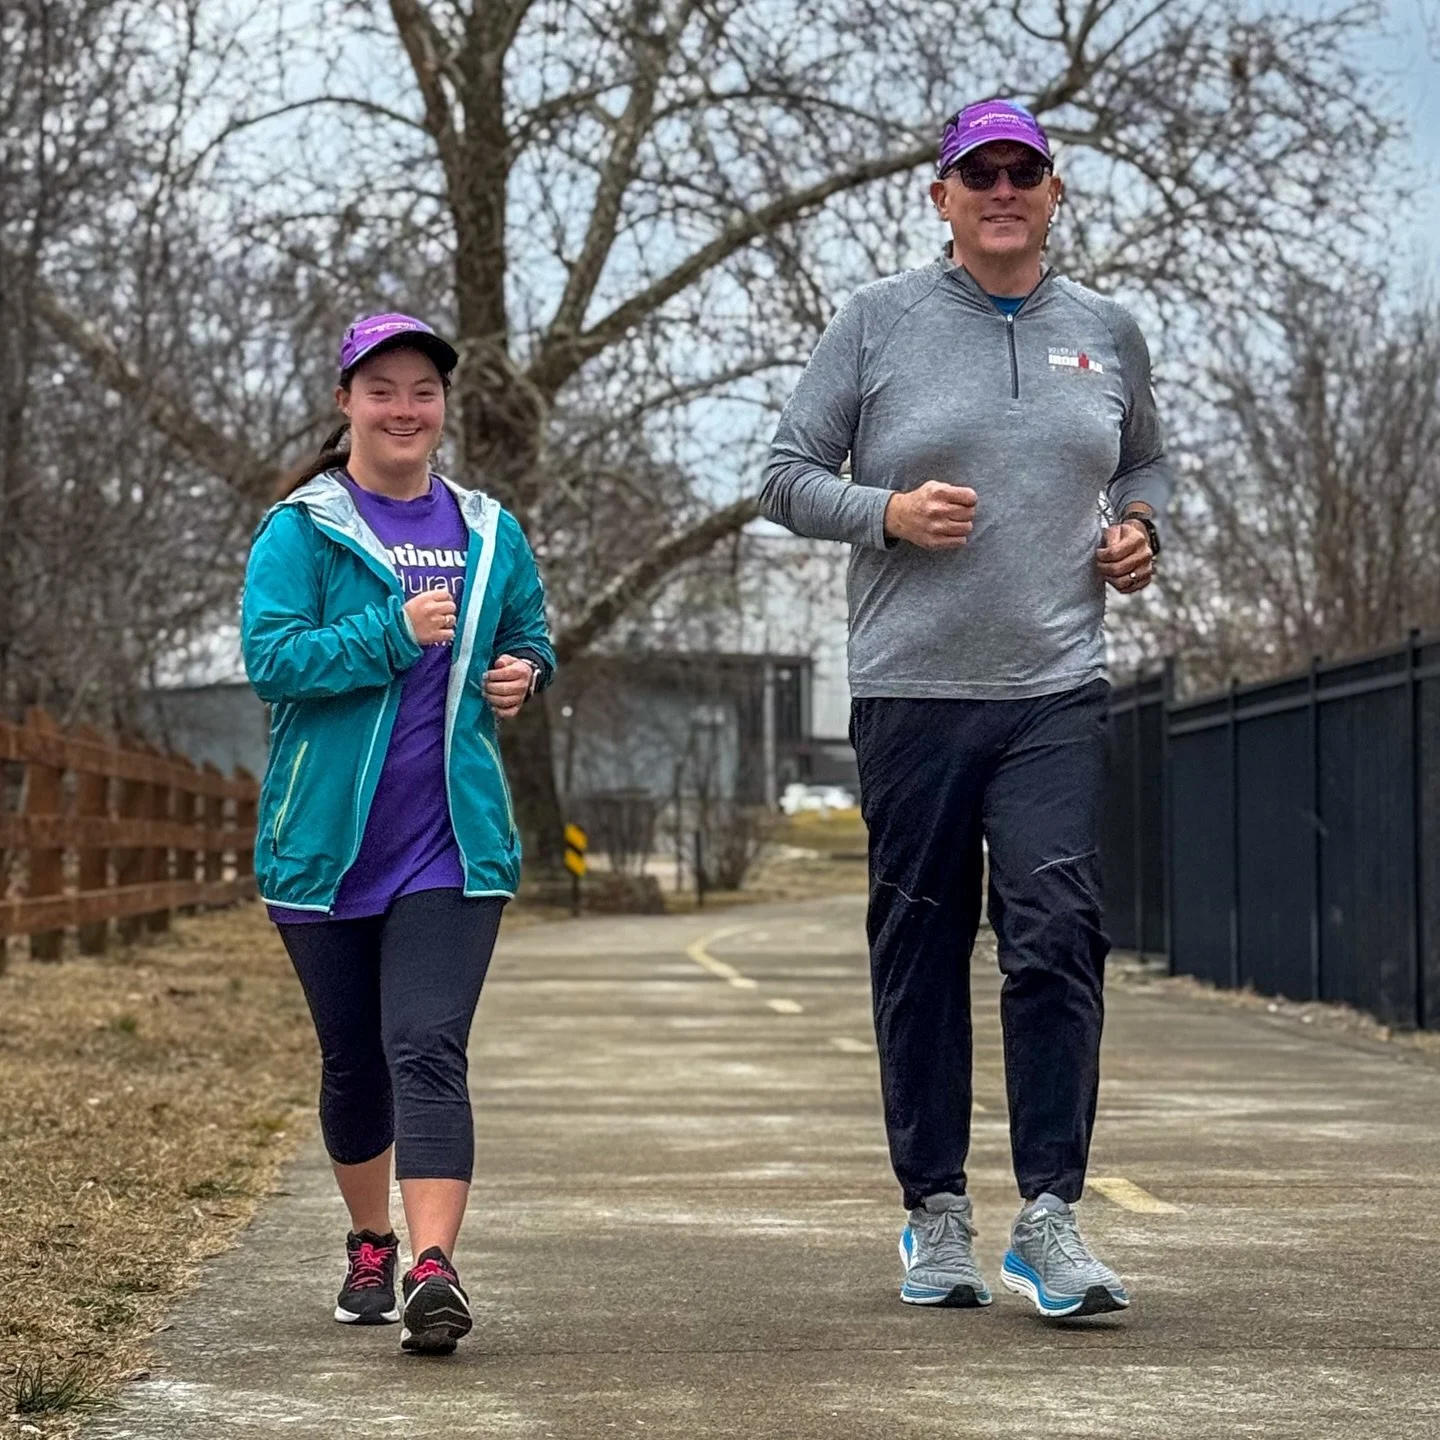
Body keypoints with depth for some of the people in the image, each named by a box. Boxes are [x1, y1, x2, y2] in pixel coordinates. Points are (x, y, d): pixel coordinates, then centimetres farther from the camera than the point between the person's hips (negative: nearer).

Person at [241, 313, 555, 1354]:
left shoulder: (489, 535, 9)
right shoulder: (299, 533, -2)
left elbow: (531, 640, 24)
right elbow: (270, 658, -14)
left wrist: (525, 675, 2)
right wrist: (395, 632, -23)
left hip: (452, 846, 1)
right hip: (327, 845, 0)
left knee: (428, 1051, -14)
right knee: (353, 1061, 13)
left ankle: (434, 1268, -22)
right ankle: (371, 1248, 32)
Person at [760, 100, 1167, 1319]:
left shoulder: (1107, 333, 12)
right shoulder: (877, 323, 4)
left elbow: (1144, 462, 28)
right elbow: (788, 478, 5)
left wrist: (1140, 528, 6)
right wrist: (888, 512, -13)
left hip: (1057, 692, 1)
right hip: (911, 692, -1)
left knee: (1058, 936, -12)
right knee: (921, 953, 5)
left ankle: (1051, 1220, -8)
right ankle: (935, 1213, 17)